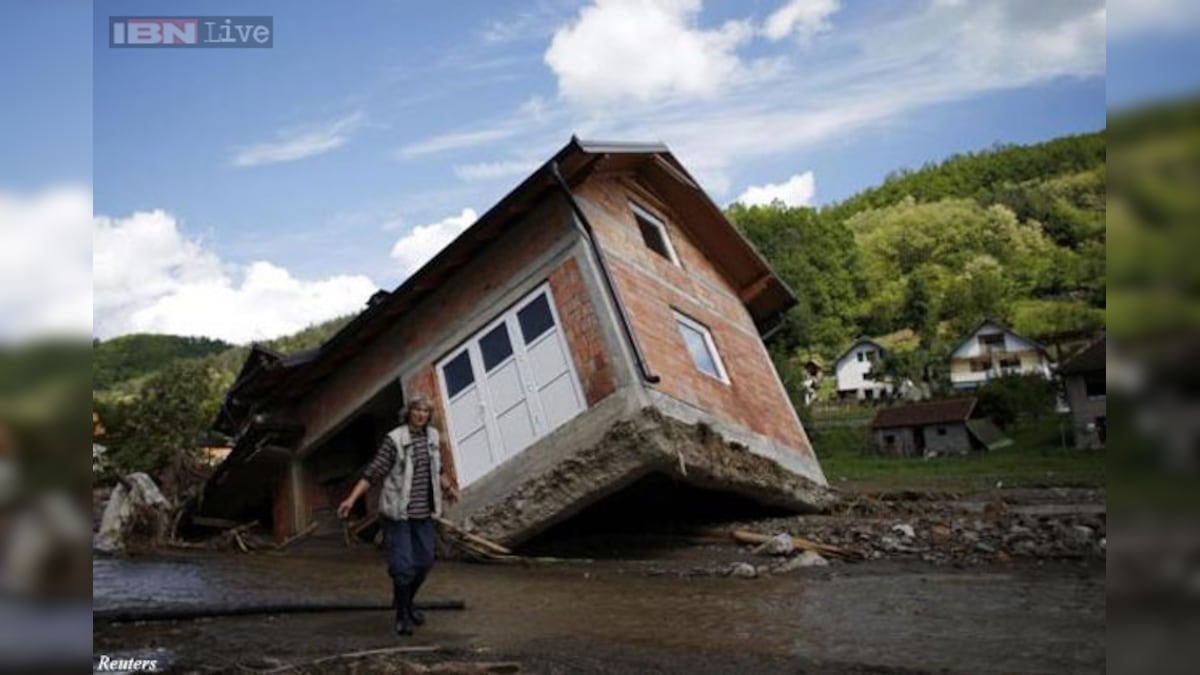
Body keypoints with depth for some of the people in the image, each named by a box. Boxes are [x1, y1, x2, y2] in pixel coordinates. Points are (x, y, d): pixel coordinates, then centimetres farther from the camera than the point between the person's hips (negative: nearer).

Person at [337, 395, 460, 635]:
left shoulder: (432, 435, 4)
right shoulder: (394, 439, -14)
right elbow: (373, 472, -15)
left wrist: (448, 487, 33)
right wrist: (352, 498, -22)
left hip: (424, 512, 6)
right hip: (398, 512, -6)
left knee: (424, 561, 12)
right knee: (403, 565, -4)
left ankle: (406, 603, 36)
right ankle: (402, 616, 15)